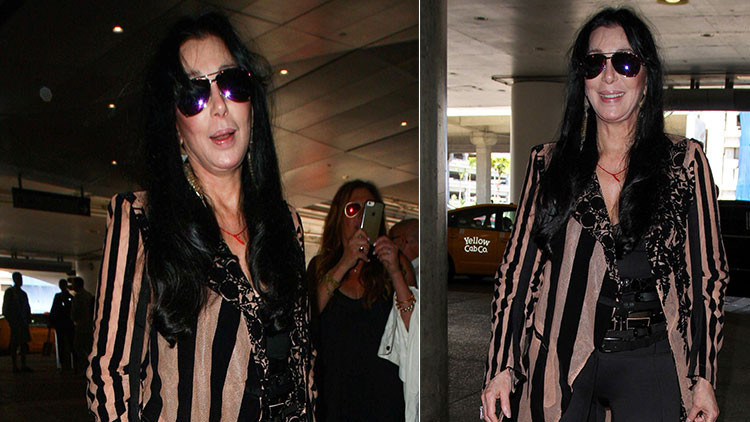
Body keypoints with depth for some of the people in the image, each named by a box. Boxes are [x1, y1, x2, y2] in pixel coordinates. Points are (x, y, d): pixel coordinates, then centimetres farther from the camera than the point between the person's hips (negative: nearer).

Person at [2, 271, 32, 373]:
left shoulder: (23, 293, 18)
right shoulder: (9, 291, -2)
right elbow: (6, 307, -7)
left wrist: (28, 319, 9)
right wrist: (10, 320, -13)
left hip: (23, 322, 6)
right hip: (14, 322, -6)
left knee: (24, 343, 5)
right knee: (14, 344, -5)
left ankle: (23, 365, 9)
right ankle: (15, 366, -3)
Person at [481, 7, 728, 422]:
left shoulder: (684, 161, 3)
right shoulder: (548, 164, 5)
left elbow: (707, 276, 4)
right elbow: (518, 269, 5)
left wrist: (704, 377, 0)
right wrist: (501, 368, -1)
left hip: (650, 361, -1)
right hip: (560, 361, 1)